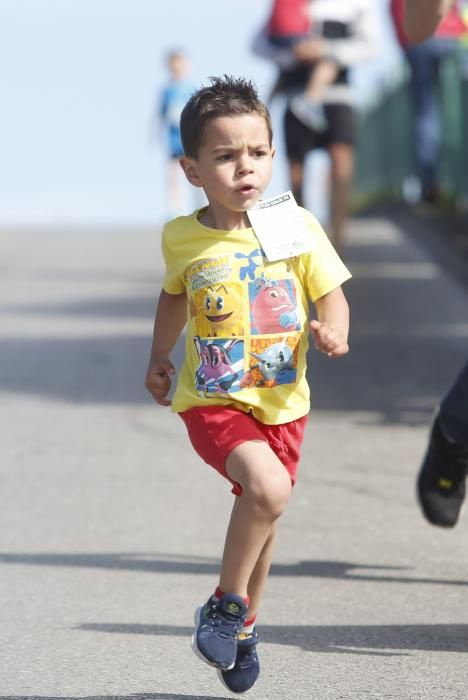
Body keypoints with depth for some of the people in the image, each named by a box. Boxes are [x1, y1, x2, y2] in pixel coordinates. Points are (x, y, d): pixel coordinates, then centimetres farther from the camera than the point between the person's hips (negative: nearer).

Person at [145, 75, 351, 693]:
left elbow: (331, 294, -3)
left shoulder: (298, 227, -8)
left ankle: (245, 625, 40)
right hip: (213, 400, -2)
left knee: (261, 513, 15)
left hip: (281, 401, 2)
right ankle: (226, 603, -6)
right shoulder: (182, 238, -5)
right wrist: (159, 358, 16)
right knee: (267, 487, -27)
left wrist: (332, 331, -23)